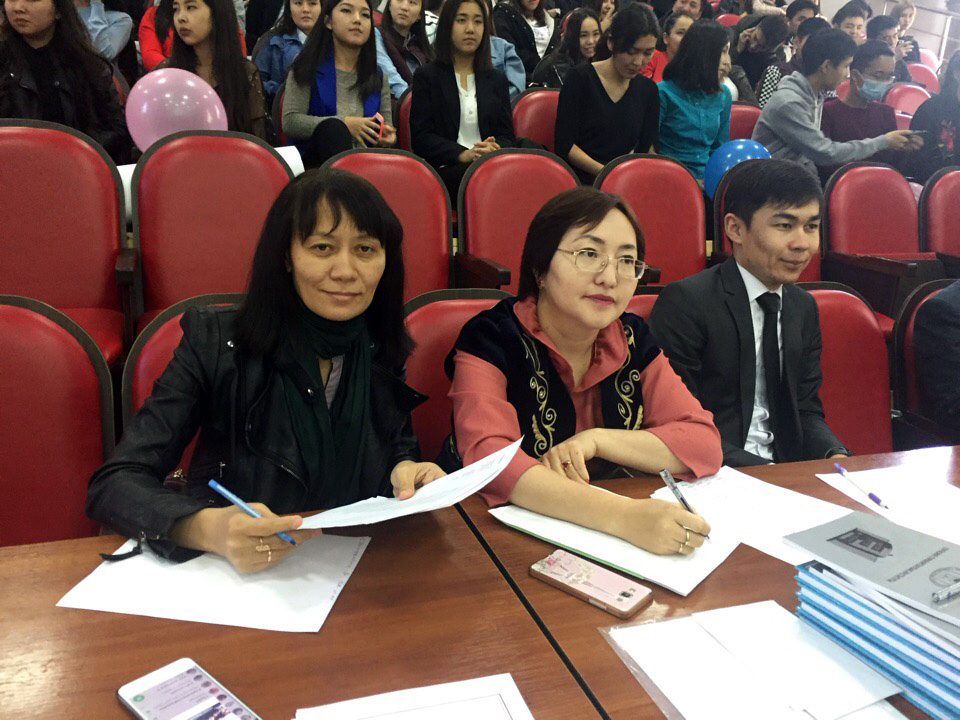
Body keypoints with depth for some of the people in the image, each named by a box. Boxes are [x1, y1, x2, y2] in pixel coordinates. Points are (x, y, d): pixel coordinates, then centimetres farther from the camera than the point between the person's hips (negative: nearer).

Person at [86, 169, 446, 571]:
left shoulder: (385, 350, -2)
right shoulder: (216, 342, -11)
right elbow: (112, 485, -13)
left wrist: (407, 473, -14)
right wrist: (209, 529, -33)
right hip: (229, 583, -3)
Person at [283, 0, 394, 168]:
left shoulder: (378, 77, 15)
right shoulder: (308, 66, 5)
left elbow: (387, 128, 15)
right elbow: (290, 121, -6)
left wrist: (387, 137, -11)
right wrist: (344, 124, -15)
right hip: (316, 163, -1)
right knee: (333, 127, -33)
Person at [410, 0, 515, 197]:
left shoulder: (497, 79, 22)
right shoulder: (426, 76, 11)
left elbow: (507, 136, 14)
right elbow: (421, 137, 0)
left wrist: (496, 150, -12)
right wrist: (462, 154, -17)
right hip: (446, 170, -3)